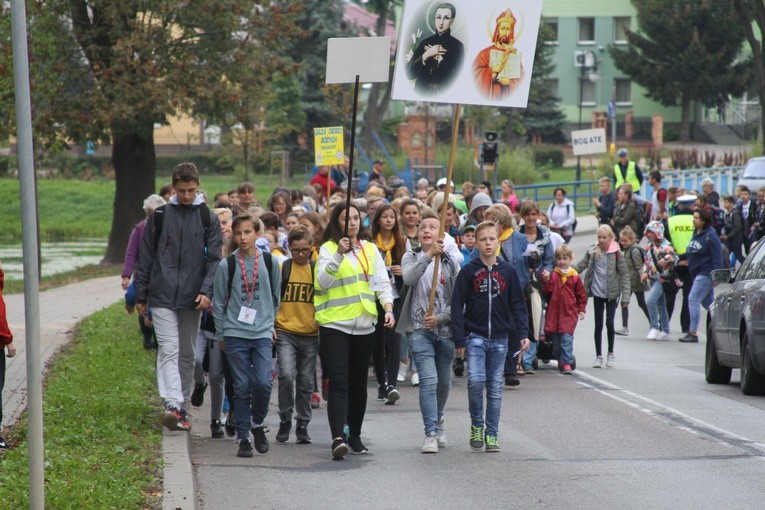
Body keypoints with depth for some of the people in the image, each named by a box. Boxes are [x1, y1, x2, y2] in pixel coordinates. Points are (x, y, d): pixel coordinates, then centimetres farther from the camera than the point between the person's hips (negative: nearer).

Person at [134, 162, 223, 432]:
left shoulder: (208, 219, 5)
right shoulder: (159, 216, 6)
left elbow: (214, 258, 1)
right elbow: (145, 258, 9)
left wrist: (206, 291, -13)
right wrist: (140, 296, 7)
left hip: (192, 299, 1)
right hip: (162, 297, -1)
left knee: (187, 355, 9)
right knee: (168, 350, -14)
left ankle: (182, 408, 17)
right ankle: (172, 405, -25)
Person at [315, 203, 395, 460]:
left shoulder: (370, 249, 12)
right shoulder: (328, 249, -1)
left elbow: (382, 282, 9)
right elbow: (321, 282, -15)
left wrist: (388, 308, -7)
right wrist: (339, 255, -26)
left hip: (364, 325, 5)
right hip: (334, 325, -5)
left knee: (358, 384, 12)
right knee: (339, 383, -15)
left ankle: (355, 436, 24)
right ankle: (338, 438, -24)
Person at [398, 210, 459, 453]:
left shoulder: (450, 264, 6)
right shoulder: (411, 258, 4)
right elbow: (409, 278, -20)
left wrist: (440, 318, -12)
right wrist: (429, 255, -29)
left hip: (445, 330, 2)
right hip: (420, 330, -2)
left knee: (443, 383, 14)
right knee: (428, 380, -15)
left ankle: (437, 422, 39)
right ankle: (431, 434, -13)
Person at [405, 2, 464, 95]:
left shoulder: (457, 45, 1)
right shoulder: (425, 42, 7)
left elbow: (455, 77, -7)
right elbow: (409, 73, 1)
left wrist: (439, 58, -7)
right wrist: (426, 55, -9)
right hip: (422, 93, 2)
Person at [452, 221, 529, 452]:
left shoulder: (508, 271, 4)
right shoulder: (468, 271, -2)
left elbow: (517, 304, 8)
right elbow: (457, 305, -1)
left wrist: (522, 333, -2)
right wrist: (459, 339, -7)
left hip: (500, 338, 2)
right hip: (475, 336, -2)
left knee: (495, 387, 6)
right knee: (476, 381, -17)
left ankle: (492, 434, 13)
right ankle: (477, 426, 3)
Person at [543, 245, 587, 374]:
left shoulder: (574, 277, 3)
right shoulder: (553, 275, 4)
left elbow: (581, 295, 10)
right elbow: (547, 291, 1)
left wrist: (581, 310, 7)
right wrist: (546, 281, -16)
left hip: (569, 313, -2)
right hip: (554, 312, 2)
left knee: (567, 338, -10)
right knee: (556, 338, 9)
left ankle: (566, 363, -9)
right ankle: (559, 359, 24)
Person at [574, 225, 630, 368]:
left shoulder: (616, 254, -8)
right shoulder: (592, 252, 0)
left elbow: (624, 274, -6)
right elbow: (581, 265, -1)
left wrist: (625, 296, -10)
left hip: (612, 293, -2)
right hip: (597, 293, 2)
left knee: (609, 323, -5)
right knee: (598, 324, 6)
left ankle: (611, 353, 14)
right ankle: (598, 356, 13)